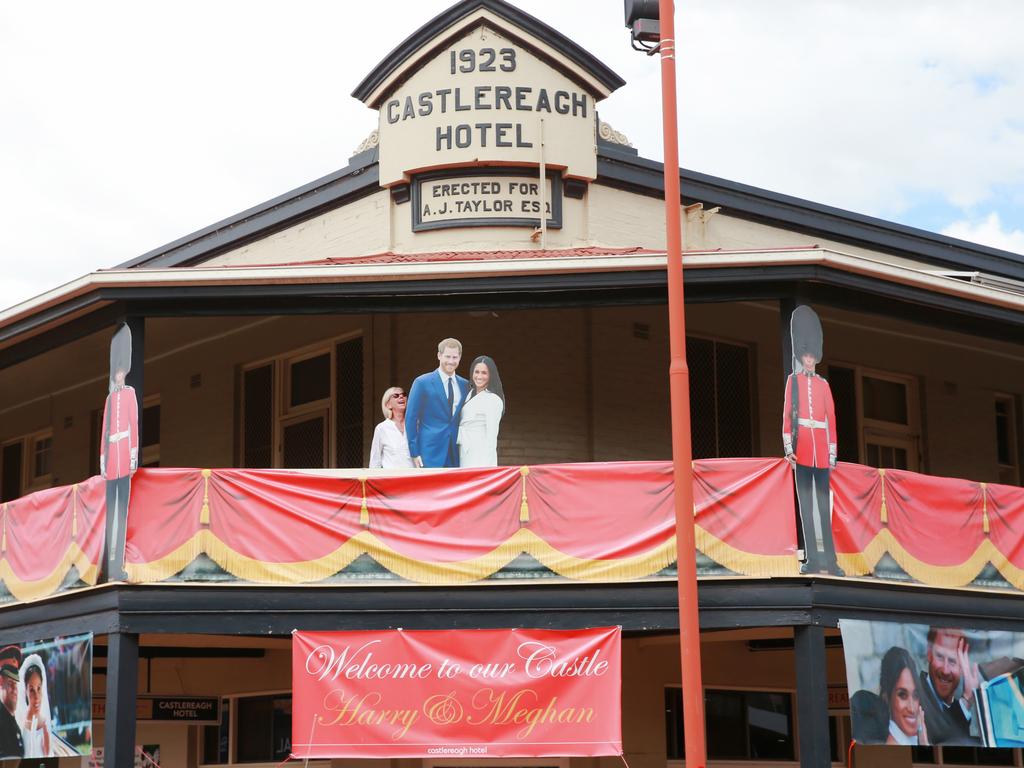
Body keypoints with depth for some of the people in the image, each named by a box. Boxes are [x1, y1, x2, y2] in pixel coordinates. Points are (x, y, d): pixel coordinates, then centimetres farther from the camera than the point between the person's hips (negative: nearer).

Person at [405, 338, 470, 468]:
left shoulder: (465, 385, 12)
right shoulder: (422, 383, -1)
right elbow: (410, 418, -1)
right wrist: (414, 453, -6)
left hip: (456, 455, 4)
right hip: (430, 453, -4)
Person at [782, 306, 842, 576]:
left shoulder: (823, 385, 11)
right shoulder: (793, 381, 6)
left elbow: (832, 419, 10)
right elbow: (787, 415, 0)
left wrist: (832, 454, 5)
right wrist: (788, 447, -10)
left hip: (821, 450, 2)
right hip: (802, 448, -2)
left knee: (824, 503, 2)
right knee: (806, 503, -1)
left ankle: (830, 559, 1)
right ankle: (813, 558, -1)